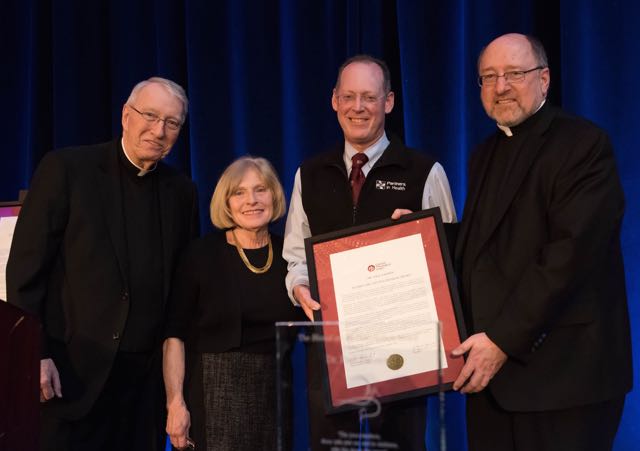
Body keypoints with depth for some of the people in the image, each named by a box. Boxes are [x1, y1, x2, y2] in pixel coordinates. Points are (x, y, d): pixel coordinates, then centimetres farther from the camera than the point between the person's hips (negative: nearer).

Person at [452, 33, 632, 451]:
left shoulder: (583, 143, -10)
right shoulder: (486, 155, 17)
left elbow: (572, 252, -19)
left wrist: (504, 340, -21)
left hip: (562, 369, -7)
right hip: (489, 365, 7)